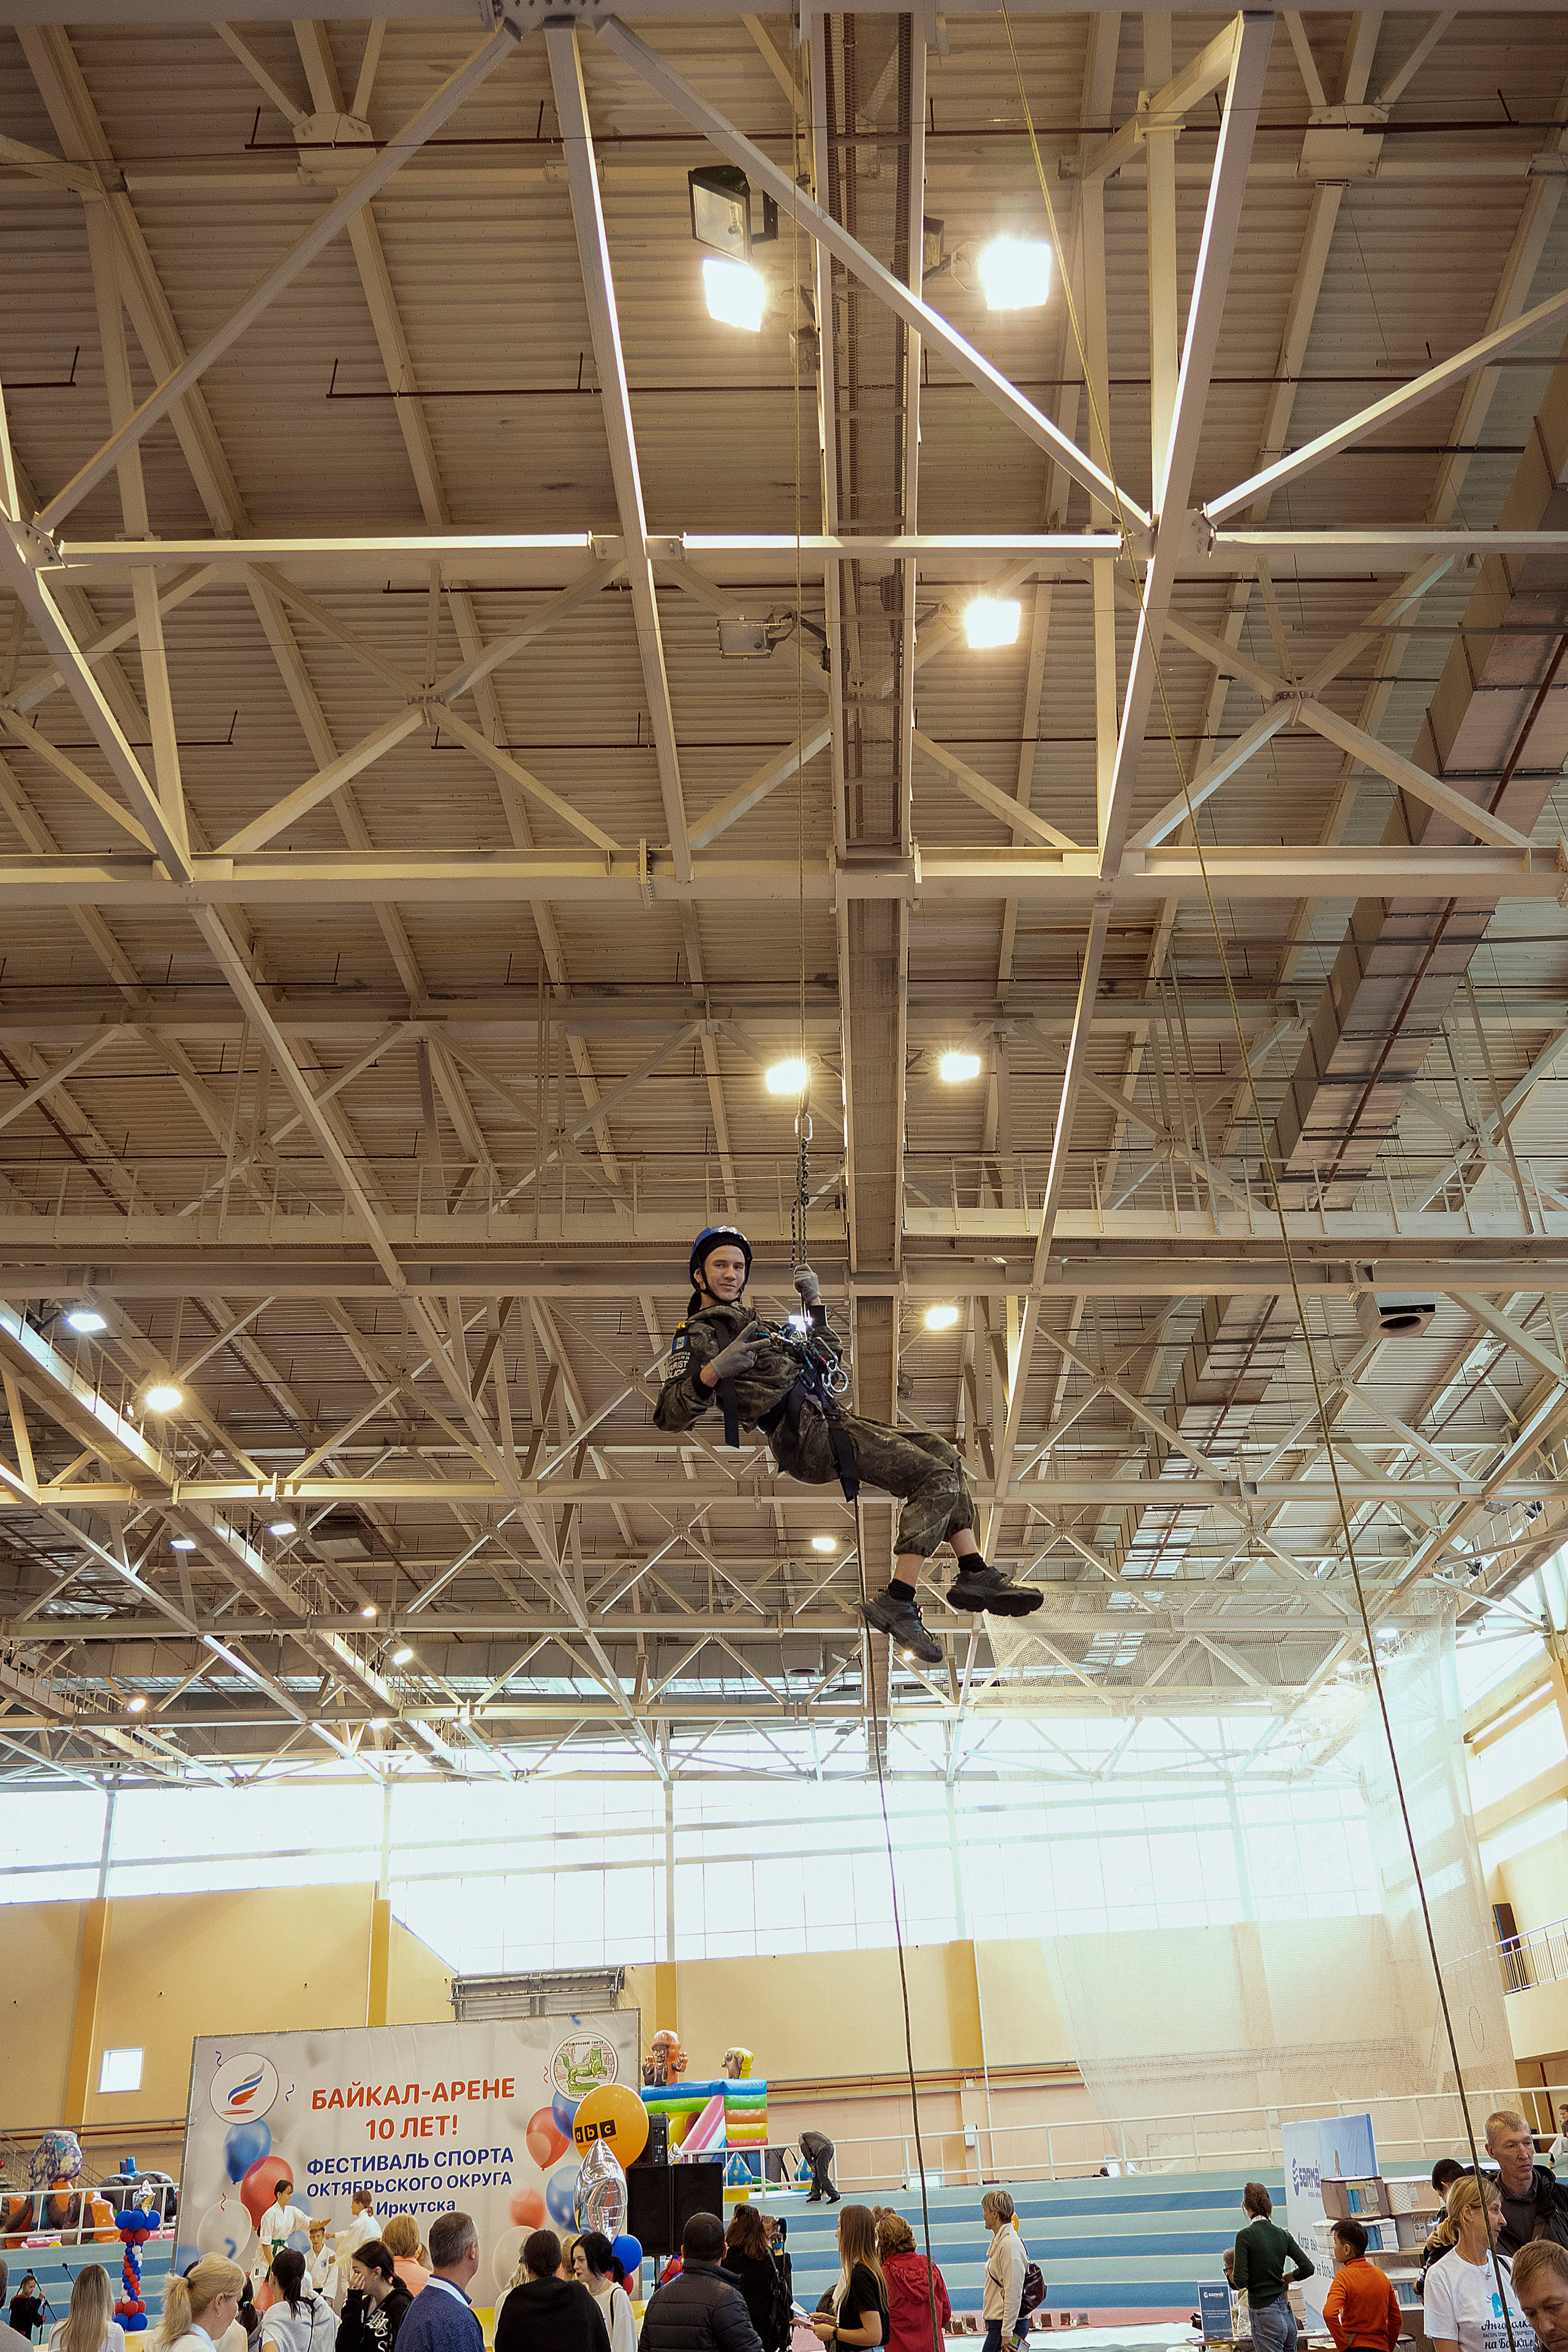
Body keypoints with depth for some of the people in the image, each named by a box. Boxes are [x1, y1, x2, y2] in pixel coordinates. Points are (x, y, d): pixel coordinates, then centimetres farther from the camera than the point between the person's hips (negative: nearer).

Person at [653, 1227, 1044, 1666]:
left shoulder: (751, 1320, 25)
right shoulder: (699, 1337, 0)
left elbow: (822, 1357, 36)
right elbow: (667, 1416, -16)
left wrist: (814, 1301, 27)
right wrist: (713, 1372, -31)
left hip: (831, 1419, 9)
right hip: (809, 1438, -9)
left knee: (942, 1451, 9)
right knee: (936, 1477, -17)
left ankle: (975, 1575, 5)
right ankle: (896, 1605, -21)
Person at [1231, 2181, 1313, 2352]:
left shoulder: (1245, 2236, -12)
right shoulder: (1283, 2234, 5)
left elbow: (1240, 2281, -16)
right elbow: (1307, 2268, 2)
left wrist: (1233, 2277, 6)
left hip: (1264, 2314, -6)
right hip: (1287, 2312, 6)